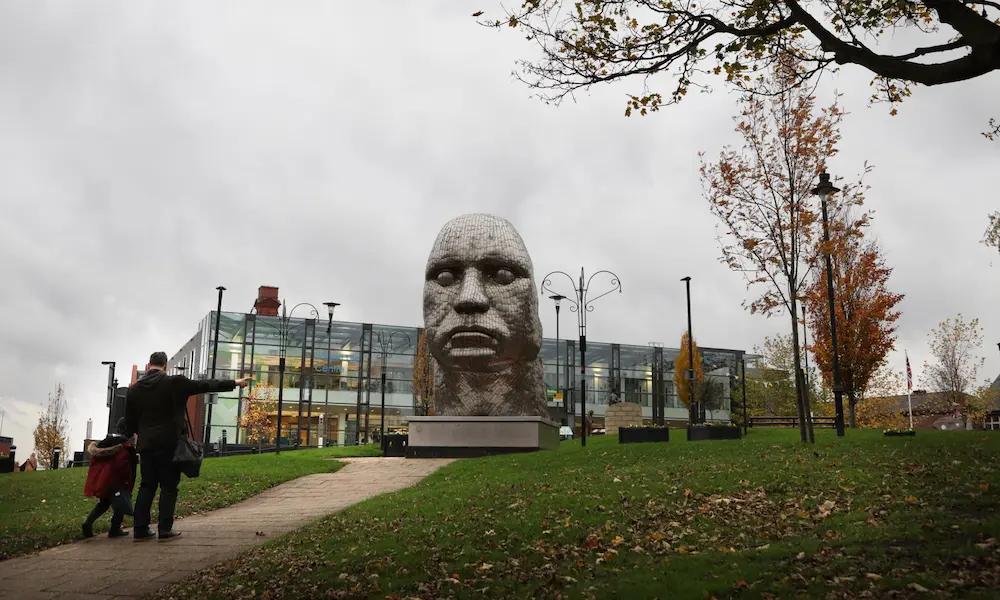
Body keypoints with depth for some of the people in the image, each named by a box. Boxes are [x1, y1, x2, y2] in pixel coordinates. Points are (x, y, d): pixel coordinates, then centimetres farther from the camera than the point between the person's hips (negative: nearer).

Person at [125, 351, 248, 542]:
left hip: (146, 446, 5)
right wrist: (234, 383, 6)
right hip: (169, 445, -4)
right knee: (168, 487, 3)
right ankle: (165, 530, 1)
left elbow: (129, 421, 11)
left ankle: (140, 529, 11)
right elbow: (205, 385, -2)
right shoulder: (174, 383, -8)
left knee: (147, 486, 12)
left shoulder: (134, 389, 6)